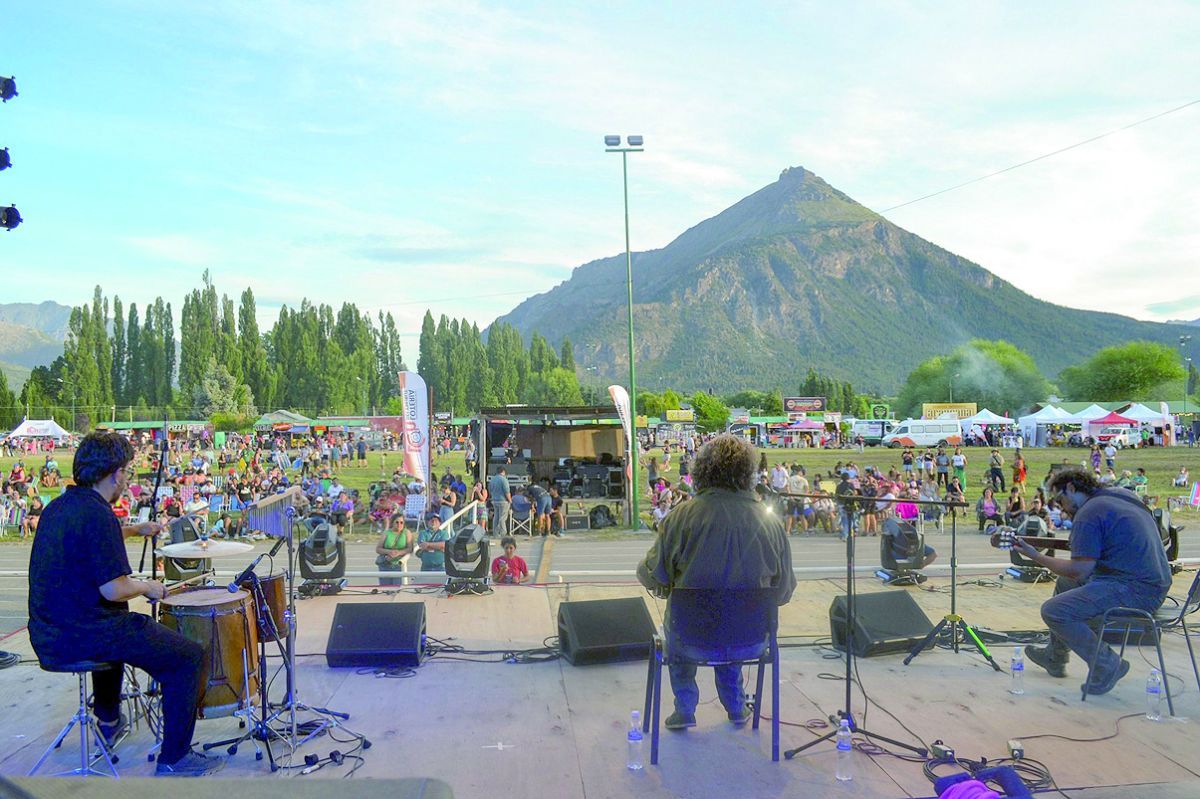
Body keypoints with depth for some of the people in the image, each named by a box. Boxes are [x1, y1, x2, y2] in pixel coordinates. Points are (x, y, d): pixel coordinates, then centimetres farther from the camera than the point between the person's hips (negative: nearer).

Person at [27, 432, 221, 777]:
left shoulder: (58, 506, 8)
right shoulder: (97, 515, -22)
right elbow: (113, 589, -25)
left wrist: (134, 530, 38)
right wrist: (147, 587, -6)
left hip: (46, 636, 10)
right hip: (84, 635, -10)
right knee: (188, 656, -1)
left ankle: (109, 721, 51)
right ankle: (174, 759, 4)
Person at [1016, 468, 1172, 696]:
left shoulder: (1088, 513, -15)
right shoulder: (1120, 495, 15)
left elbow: (1079, 569, -18)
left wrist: (1036, 557, -7)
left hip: (1134, 590, -11)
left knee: (1053, 611, -17)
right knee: (1065, 583, 26)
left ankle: (1107, 666, -5)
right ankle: (1055, 657, 35)